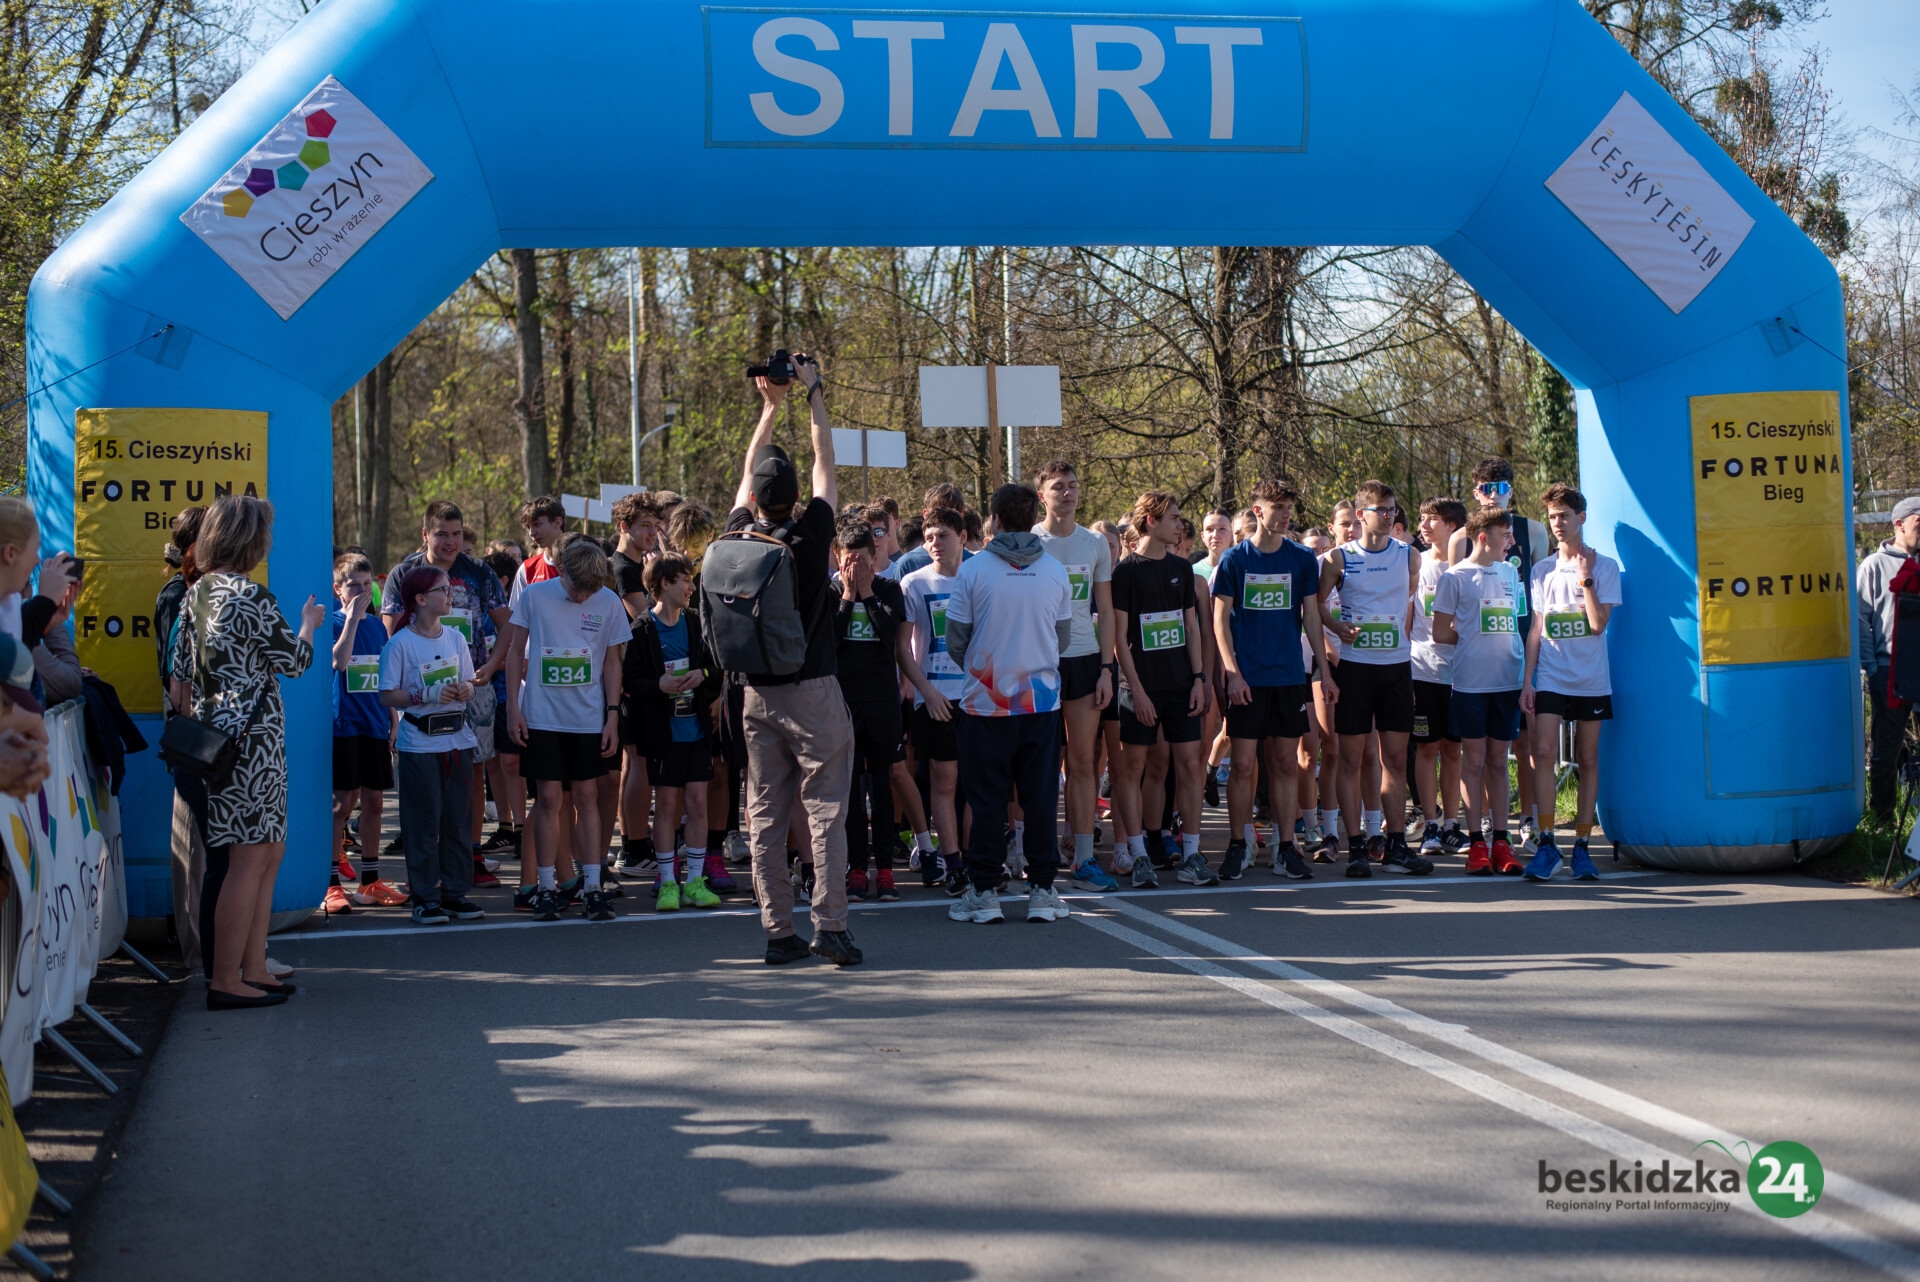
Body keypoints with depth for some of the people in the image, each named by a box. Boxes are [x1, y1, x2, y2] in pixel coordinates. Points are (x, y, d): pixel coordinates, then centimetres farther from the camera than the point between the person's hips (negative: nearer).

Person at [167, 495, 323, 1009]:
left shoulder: (195, 594, 10)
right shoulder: (252, 597, -15)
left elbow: (180, 678, 12)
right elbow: (294, 661, -5)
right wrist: (309, 623, 14)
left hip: (213, 734, 9)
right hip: (252, 739, -9)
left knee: (270, 852, 15)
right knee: (249, 858, -4)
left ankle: (253, 969, 18)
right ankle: (225, 981, 0)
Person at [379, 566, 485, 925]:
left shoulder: (455, 638, 9)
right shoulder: (400, 643, -7)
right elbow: (387, 696, -8)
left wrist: (464, 690, -9)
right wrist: (425, 696, -20)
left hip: (458, 737, 5)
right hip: (419, 743, -5)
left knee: (458, 819, 7)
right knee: (424, 823, -1)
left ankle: (456, 892, 15)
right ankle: (425, 898, 5)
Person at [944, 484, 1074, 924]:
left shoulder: (973, 570, -8)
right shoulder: (1055, 571, 1)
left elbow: (955, 642, -2)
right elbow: (1063, 640, 9)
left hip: (985, 702, -2)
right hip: (1042, 701, 2)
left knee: (987, 801, 5)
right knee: (1040, 798, 8)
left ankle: (984, 892, 8)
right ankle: (1042, 890, 11)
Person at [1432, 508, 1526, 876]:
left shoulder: (1510, 573, 13)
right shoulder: (1455, 578, -1)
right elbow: (1440, 633, 0)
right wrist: (1476, 639, 2)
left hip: (1508, 680, 4)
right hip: (1471, 680, -4)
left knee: (1498, 760, 8)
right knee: (1474, 759, 0)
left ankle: (1501, 842, 9)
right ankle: (1476, 843, 3)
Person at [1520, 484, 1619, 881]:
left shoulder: (1605, 566, 1)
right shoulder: (1542, 571, 8)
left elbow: (1598, 624, -9)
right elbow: (1536, 628, 10)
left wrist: (1586, 579, -14)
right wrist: (1526, 679, 3)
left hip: (1592, 680, -1)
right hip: (1550, 678, 1)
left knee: (1588, 760, 4)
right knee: (1543, 751, -13)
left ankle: (1581, 845, 10)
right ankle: (1547, 843, -9)